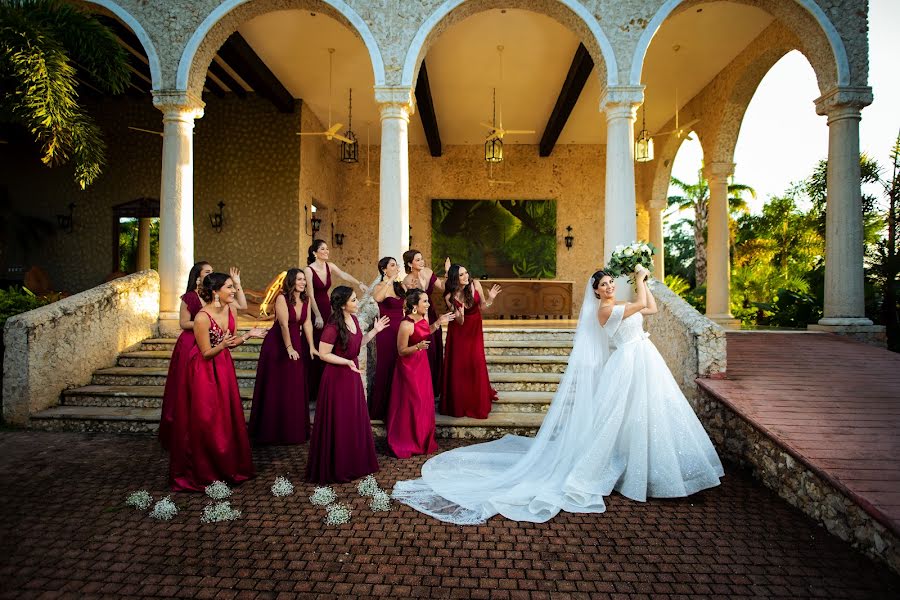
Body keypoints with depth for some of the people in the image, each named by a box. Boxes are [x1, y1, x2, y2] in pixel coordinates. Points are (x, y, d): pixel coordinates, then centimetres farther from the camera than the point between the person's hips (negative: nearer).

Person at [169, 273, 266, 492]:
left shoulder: (231, 309, -3)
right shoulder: (202, 318, -24)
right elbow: (206, 353, -17)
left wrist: (248, 335, -6)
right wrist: (222, 345, -35)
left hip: (224, 367, 7)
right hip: (204, 372, -7)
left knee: (228, 418, 14)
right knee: (205, 422, 4)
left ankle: (229, 467, 30)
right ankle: (203, 473, 21)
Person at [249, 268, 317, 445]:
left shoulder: (306, 299, 1)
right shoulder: (282, 298, -16)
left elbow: (307, 323, -3)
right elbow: (284, 324, -21)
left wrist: (311, 346, -11)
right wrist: (289, 348, -24)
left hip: (298, 343, 6)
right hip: (277, 344, -5)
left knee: (297, 388, 9)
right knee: (277, 388, 2)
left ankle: (295, 429, 20)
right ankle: (275, 429, 15)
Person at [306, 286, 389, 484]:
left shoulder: (353, 319, 3)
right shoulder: (333, 327, -22)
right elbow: (323, 354, -19)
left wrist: (375, 331, 10)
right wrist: (347, 362, -26)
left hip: (352, 375, 8)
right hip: (337, 377, -8)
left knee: (355, 421, 17)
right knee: (338, 424, 4)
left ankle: (355, 463, 33)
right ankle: (336, 469, 20)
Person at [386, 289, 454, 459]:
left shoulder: (423, 316, -2)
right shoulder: (406, 325, -25)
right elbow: (401, 351, -18)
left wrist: (438, 323, 5)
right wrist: (418, 346, -33)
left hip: (422, 364, 8)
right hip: (409, 367, -8)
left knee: (425, 402, 15)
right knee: (410, 405, 3)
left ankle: (423, 441, 31)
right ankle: (404, 444, 20)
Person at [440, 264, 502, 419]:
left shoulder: (475, 284, -17)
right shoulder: (450, 296, -20)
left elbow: (482, 306, -4)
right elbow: (459, 322, -16)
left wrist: (490, 298, -23)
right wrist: (460, 316, -39)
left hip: (475, 328, 2)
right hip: (459, 331, -1)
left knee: (476, 363, 1)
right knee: (458, 366, 2)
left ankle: (478, 402, 20)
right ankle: (459, 402, 19)